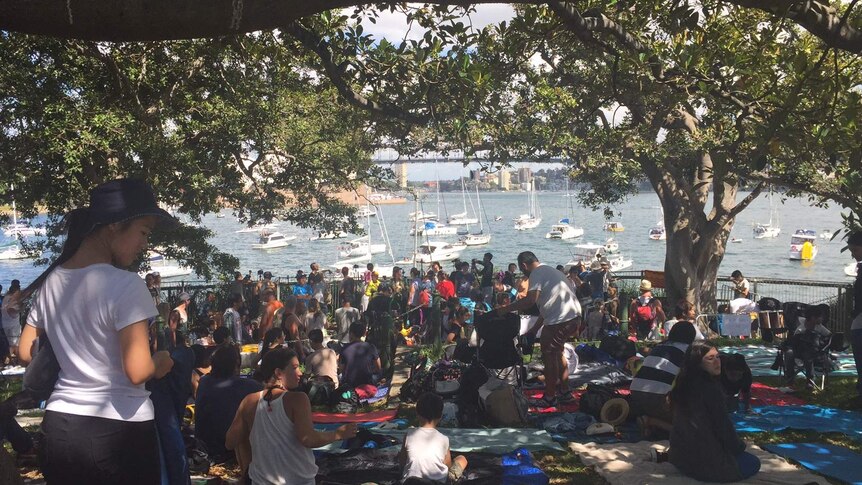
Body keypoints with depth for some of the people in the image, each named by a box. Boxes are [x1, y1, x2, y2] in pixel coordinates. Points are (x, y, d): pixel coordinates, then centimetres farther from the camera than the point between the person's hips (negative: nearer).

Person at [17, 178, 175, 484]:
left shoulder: (51, 282, 3)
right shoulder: (125, 285, -19)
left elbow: (26, 353, 14)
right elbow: (137, 371, -22)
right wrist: (160, 362, -3)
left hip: (59, 426, 6)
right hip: (120, 430, -6)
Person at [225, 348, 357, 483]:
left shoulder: (249, 402, -6)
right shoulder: (297, 399, -18)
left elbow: (230, 442, -1)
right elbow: (308, 439, -26)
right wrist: (339, 434, -12)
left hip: (261, 479, 3)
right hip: (298, 480, -3)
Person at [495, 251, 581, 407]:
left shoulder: (537, 273, -9)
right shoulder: (548, 271, 22)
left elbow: (531, 300, -24)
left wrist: (506, 309, -17)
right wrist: (535, 329, 27)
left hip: (560, 320, -10)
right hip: (573, 316, 10)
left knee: (549, 355, 1)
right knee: (557, 352, 25)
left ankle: (550, 397, 9)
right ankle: (564, 389, 35)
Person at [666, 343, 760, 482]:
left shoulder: (685, 382, 7)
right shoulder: (710, 387, -20)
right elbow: (722, 424, -14)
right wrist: (739, 447, 5)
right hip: (704, 458, -8)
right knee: (753, 463, 11)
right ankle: (703, 470, -5)